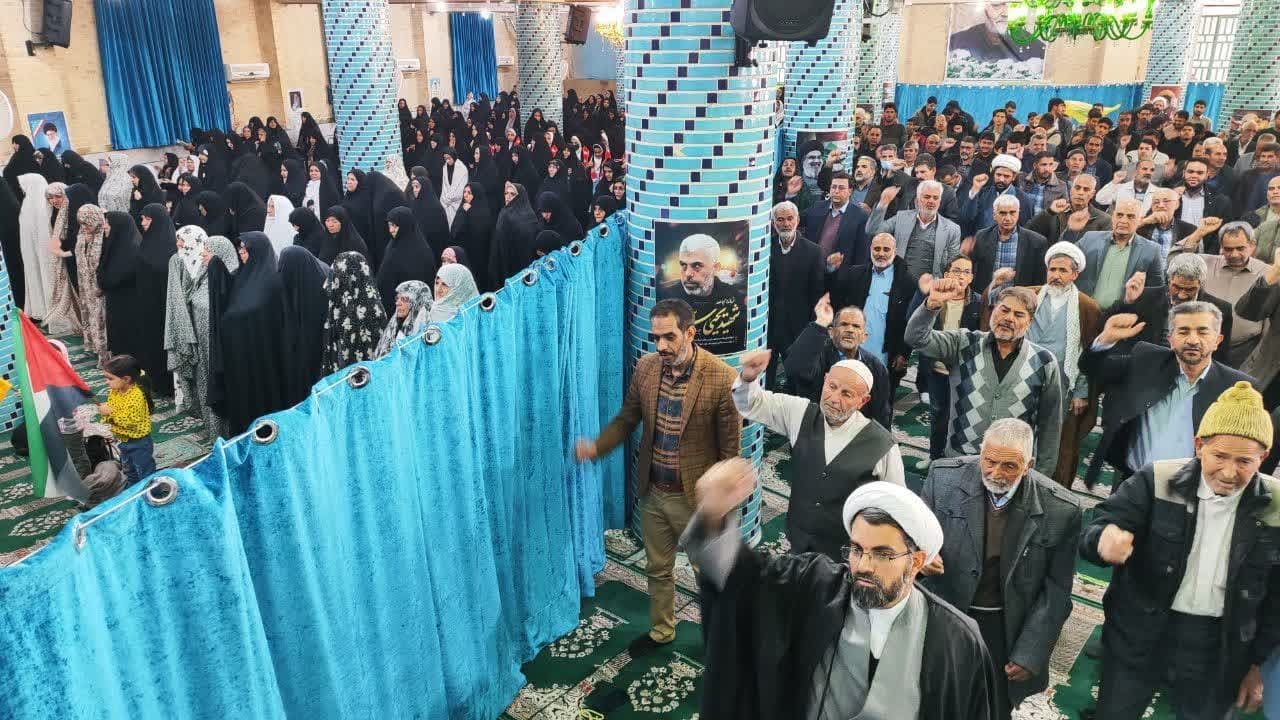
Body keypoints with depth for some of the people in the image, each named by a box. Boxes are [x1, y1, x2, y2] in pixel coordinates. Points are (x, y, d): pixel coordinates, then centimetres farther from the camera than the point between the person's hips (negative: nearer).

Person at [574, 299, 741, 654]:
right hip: (653, 491, 5)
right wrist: (596, 447, -13)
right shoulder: (645, 367, -7)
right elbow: (627, 418, 6)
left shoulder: (722, 378, -23)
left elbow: (731, 448, -16)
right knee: (657, 568, 24)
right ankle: (661, 631, 47)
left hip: (697, 496, -5)